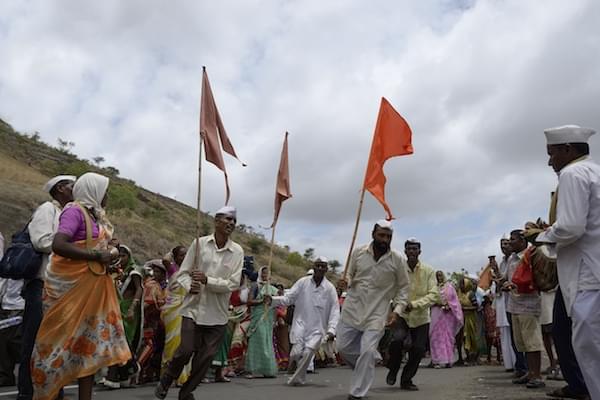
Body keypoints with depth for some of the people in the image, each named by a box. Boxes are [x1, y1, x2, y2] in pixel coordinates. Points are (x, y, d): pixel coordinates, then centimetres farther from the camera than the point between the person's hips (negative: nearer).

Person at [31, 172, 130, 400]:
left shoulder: (94, 215, 15)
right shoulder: (75, 211, -11)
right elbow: (58, 245, -24)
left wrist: (108, 256, 4)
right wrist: (96, 256, -20)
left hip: (93, 285, 9)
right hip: (71, 285, -9)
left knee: (91, 341, 8)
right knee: (64, 340, -1)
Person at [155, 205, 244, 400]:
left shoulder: (237, 251, -3)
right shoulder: (199, 243, -3)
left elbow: (233, 284, -8)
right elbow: (183, 273, 2)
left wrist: (207, 280, -19)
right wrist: (189, 286, -18)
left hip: (217, 313, 1)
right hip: (193, 308, -1)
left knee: (206, 357, 6)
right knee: (186, 350, -6)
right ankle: (166, 380, 26)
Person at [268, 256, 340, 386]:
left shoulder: (330, 288, -4)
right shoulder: (302, 282, -2)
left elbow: (334, 311, -4)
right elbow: (288, 298, -2)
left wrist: (331, 330, -15)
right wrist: (272, 299, -18)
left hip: (317, 328, -1)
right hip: (301, 323, 1)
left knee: (307, 353, -13)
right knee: (296, 353, -10)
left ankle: (298, 378, 14)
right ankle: (299, 376, 23)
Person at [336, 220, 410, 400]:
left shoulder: (398, 260, -8)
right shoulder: (358, 252, -3)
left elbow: (403, 288, 1)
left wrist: (397, 310, -9)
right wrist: (346, 283, -13)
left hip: (376, 314, -2)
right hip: (352, 309, 3)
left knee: (367, 352, -8)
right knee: (343, 347, 8)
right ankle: (372, 359, 36)